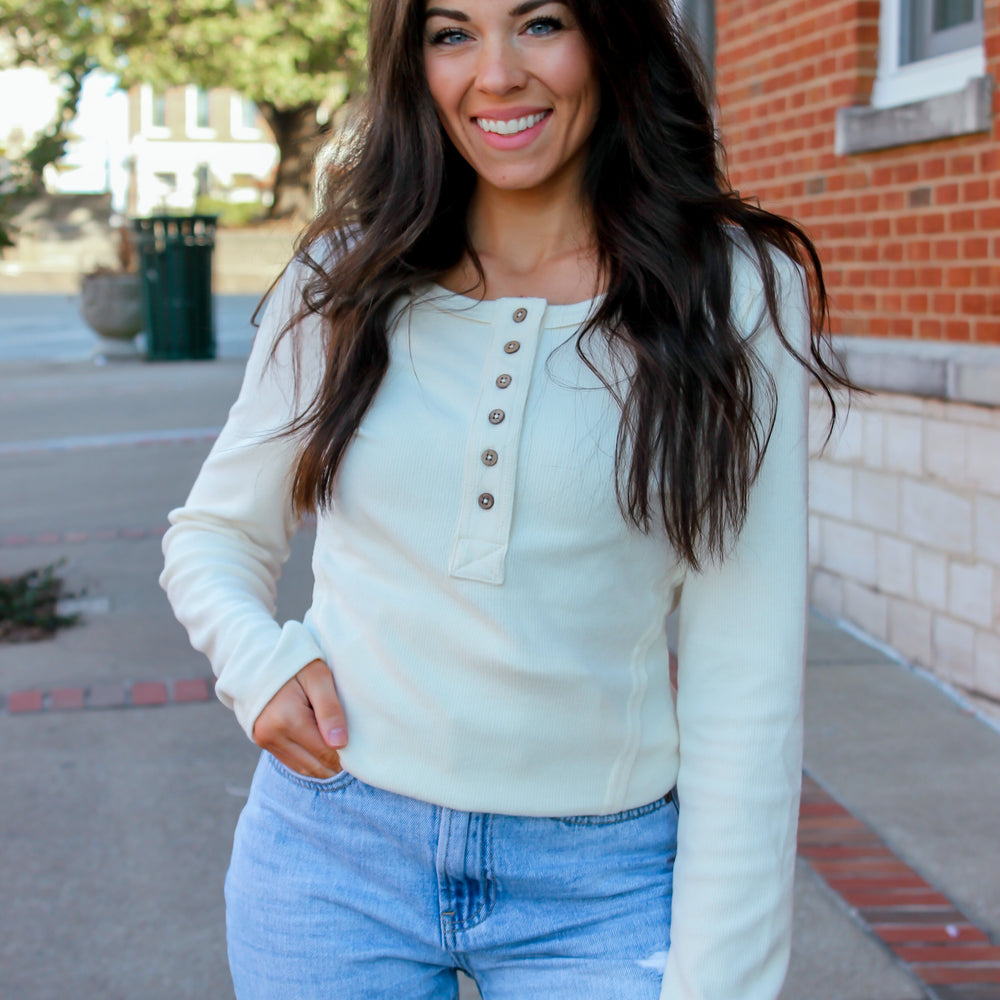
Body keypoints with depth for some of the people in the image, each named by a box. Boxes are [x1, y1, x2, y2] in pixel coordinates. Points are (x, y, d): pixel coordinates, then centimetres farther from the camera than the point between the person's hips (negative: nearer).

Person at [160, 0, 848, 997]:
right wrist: (256, 660, -8)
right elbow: (211, 535, 12)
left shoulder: (735, 295, -6)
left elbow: (744, 675, -8)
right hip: (330, 848, 3)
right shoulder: (345, 278, 0)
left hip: (601, 885, -2)